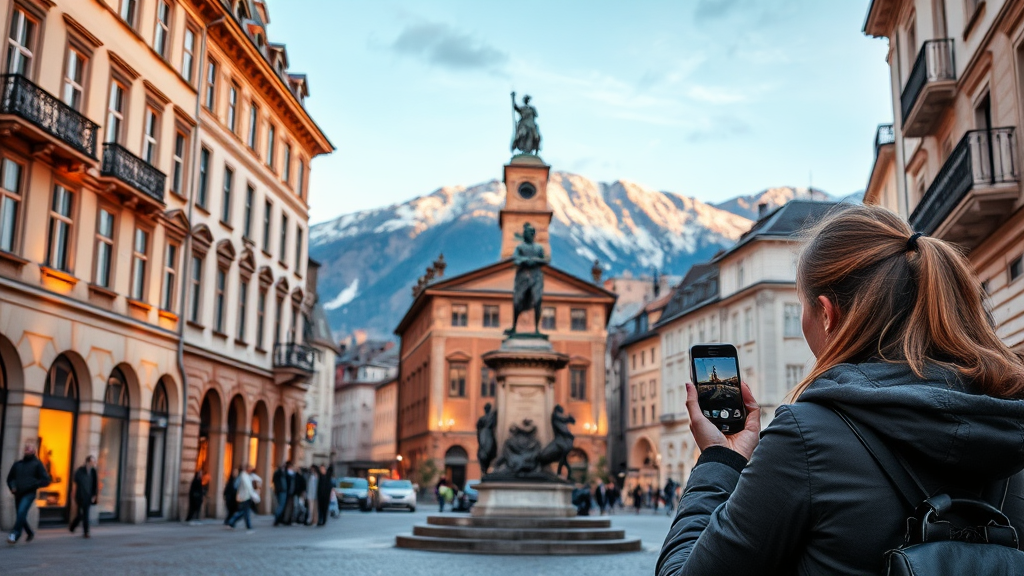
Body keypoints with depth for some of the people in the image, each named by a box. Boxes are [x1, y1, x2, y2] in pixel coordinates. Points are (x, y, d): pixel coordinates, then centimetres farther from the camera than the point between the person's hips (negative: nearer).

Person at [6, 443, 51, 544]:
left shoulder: (37, 464, 1)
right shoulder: (17, 464, 14)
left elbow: (46, 480, -3)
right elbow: (10, 478, 25)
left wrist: (33, 485, -14)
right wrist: (12, 487, 7)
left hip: (29, 494, -5)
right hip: (18, 494, 5)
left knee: (21, 512, -24)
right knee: (21, 517, 10)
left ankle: (14, 534, -27)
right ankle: (30, 532, 31)